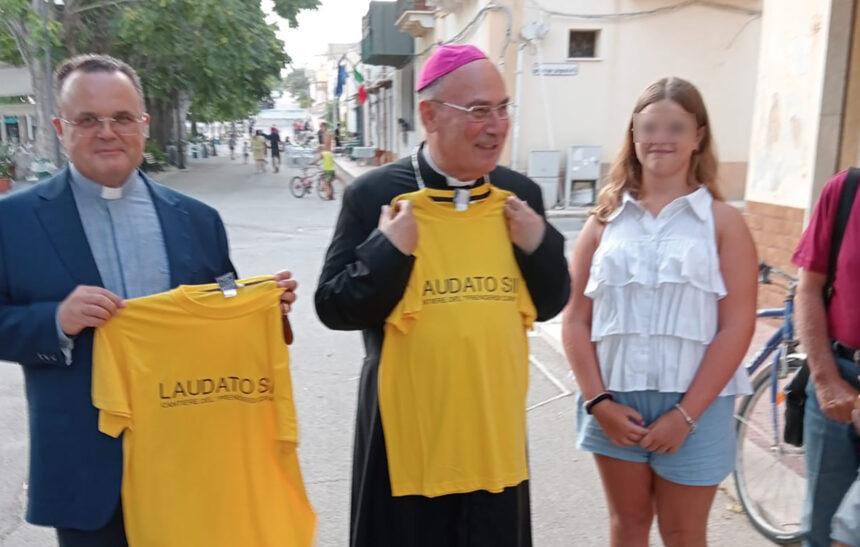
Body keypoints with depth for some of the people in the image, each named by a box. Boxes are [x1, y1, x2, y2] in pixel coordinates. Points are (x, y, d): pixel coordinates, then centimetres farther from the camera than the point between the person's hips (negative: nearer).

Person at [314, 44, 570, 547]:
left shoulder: (520, 194, 0)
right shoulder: (374, 195, -10)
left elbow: (550, 305, 6)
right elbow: (333, 309, -8)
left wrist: (539, 246, -11)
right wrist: (388, 251, -22)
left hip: (495, 419, 3)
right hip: (404, 421, -3)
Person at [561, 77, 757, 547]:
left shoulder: (721, 220, -2)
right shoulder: (605, 219, 4)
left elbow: (737, 326, -7)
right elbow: (576, 319, 3)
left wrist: (687, 414, -11)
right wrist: (598, 400, -6)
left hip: (692, 405, -2)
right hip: (616, 402, 2)